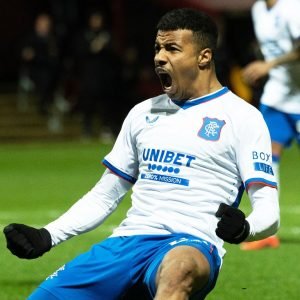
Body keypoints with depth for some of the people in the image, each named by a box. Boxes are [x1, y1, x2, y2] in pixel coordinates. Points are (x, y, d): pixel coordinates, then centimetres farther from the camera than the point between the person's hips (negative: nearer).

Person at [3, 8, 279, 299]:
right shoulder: (143, 113, 21)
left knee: (179, 270, -43)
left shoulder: (241, 117, 4)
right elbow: (104, 196, 26)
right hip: (126, 242, 6)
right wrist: (46, 237, 12)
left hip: (191, 245, -6)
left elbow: (268, 212, -2)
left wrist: (243, 228, -26)